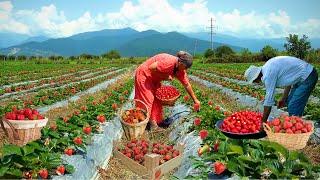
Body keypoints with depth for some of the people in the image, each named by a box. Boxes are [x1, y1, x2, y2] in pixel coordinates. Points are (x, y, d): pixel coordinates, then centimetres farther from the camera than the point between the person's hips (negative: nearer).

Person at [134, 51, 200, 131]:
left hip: (154, 79, 9)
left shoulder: (181, 70, -9)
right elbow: (151, 68, -33)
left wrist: (195, 99, 1)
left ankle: (154, 122, 17)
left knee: (157, 99, 8)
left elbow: (187, 85, -1)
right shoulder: (169, 62, -34)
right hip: (144, 74, -8)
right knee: (147, 99, -5)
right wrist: (164, 77, -26)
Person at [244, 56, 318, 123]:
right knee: (290, 103, 15)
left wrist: (263, 122, -9)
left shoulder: (268, 75, -21)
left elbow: (268, 101, -17)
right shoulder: (268, 66, 6)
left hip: (308, 77, -10)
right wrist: (284, 99, 17)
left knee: (293, 108, -8)